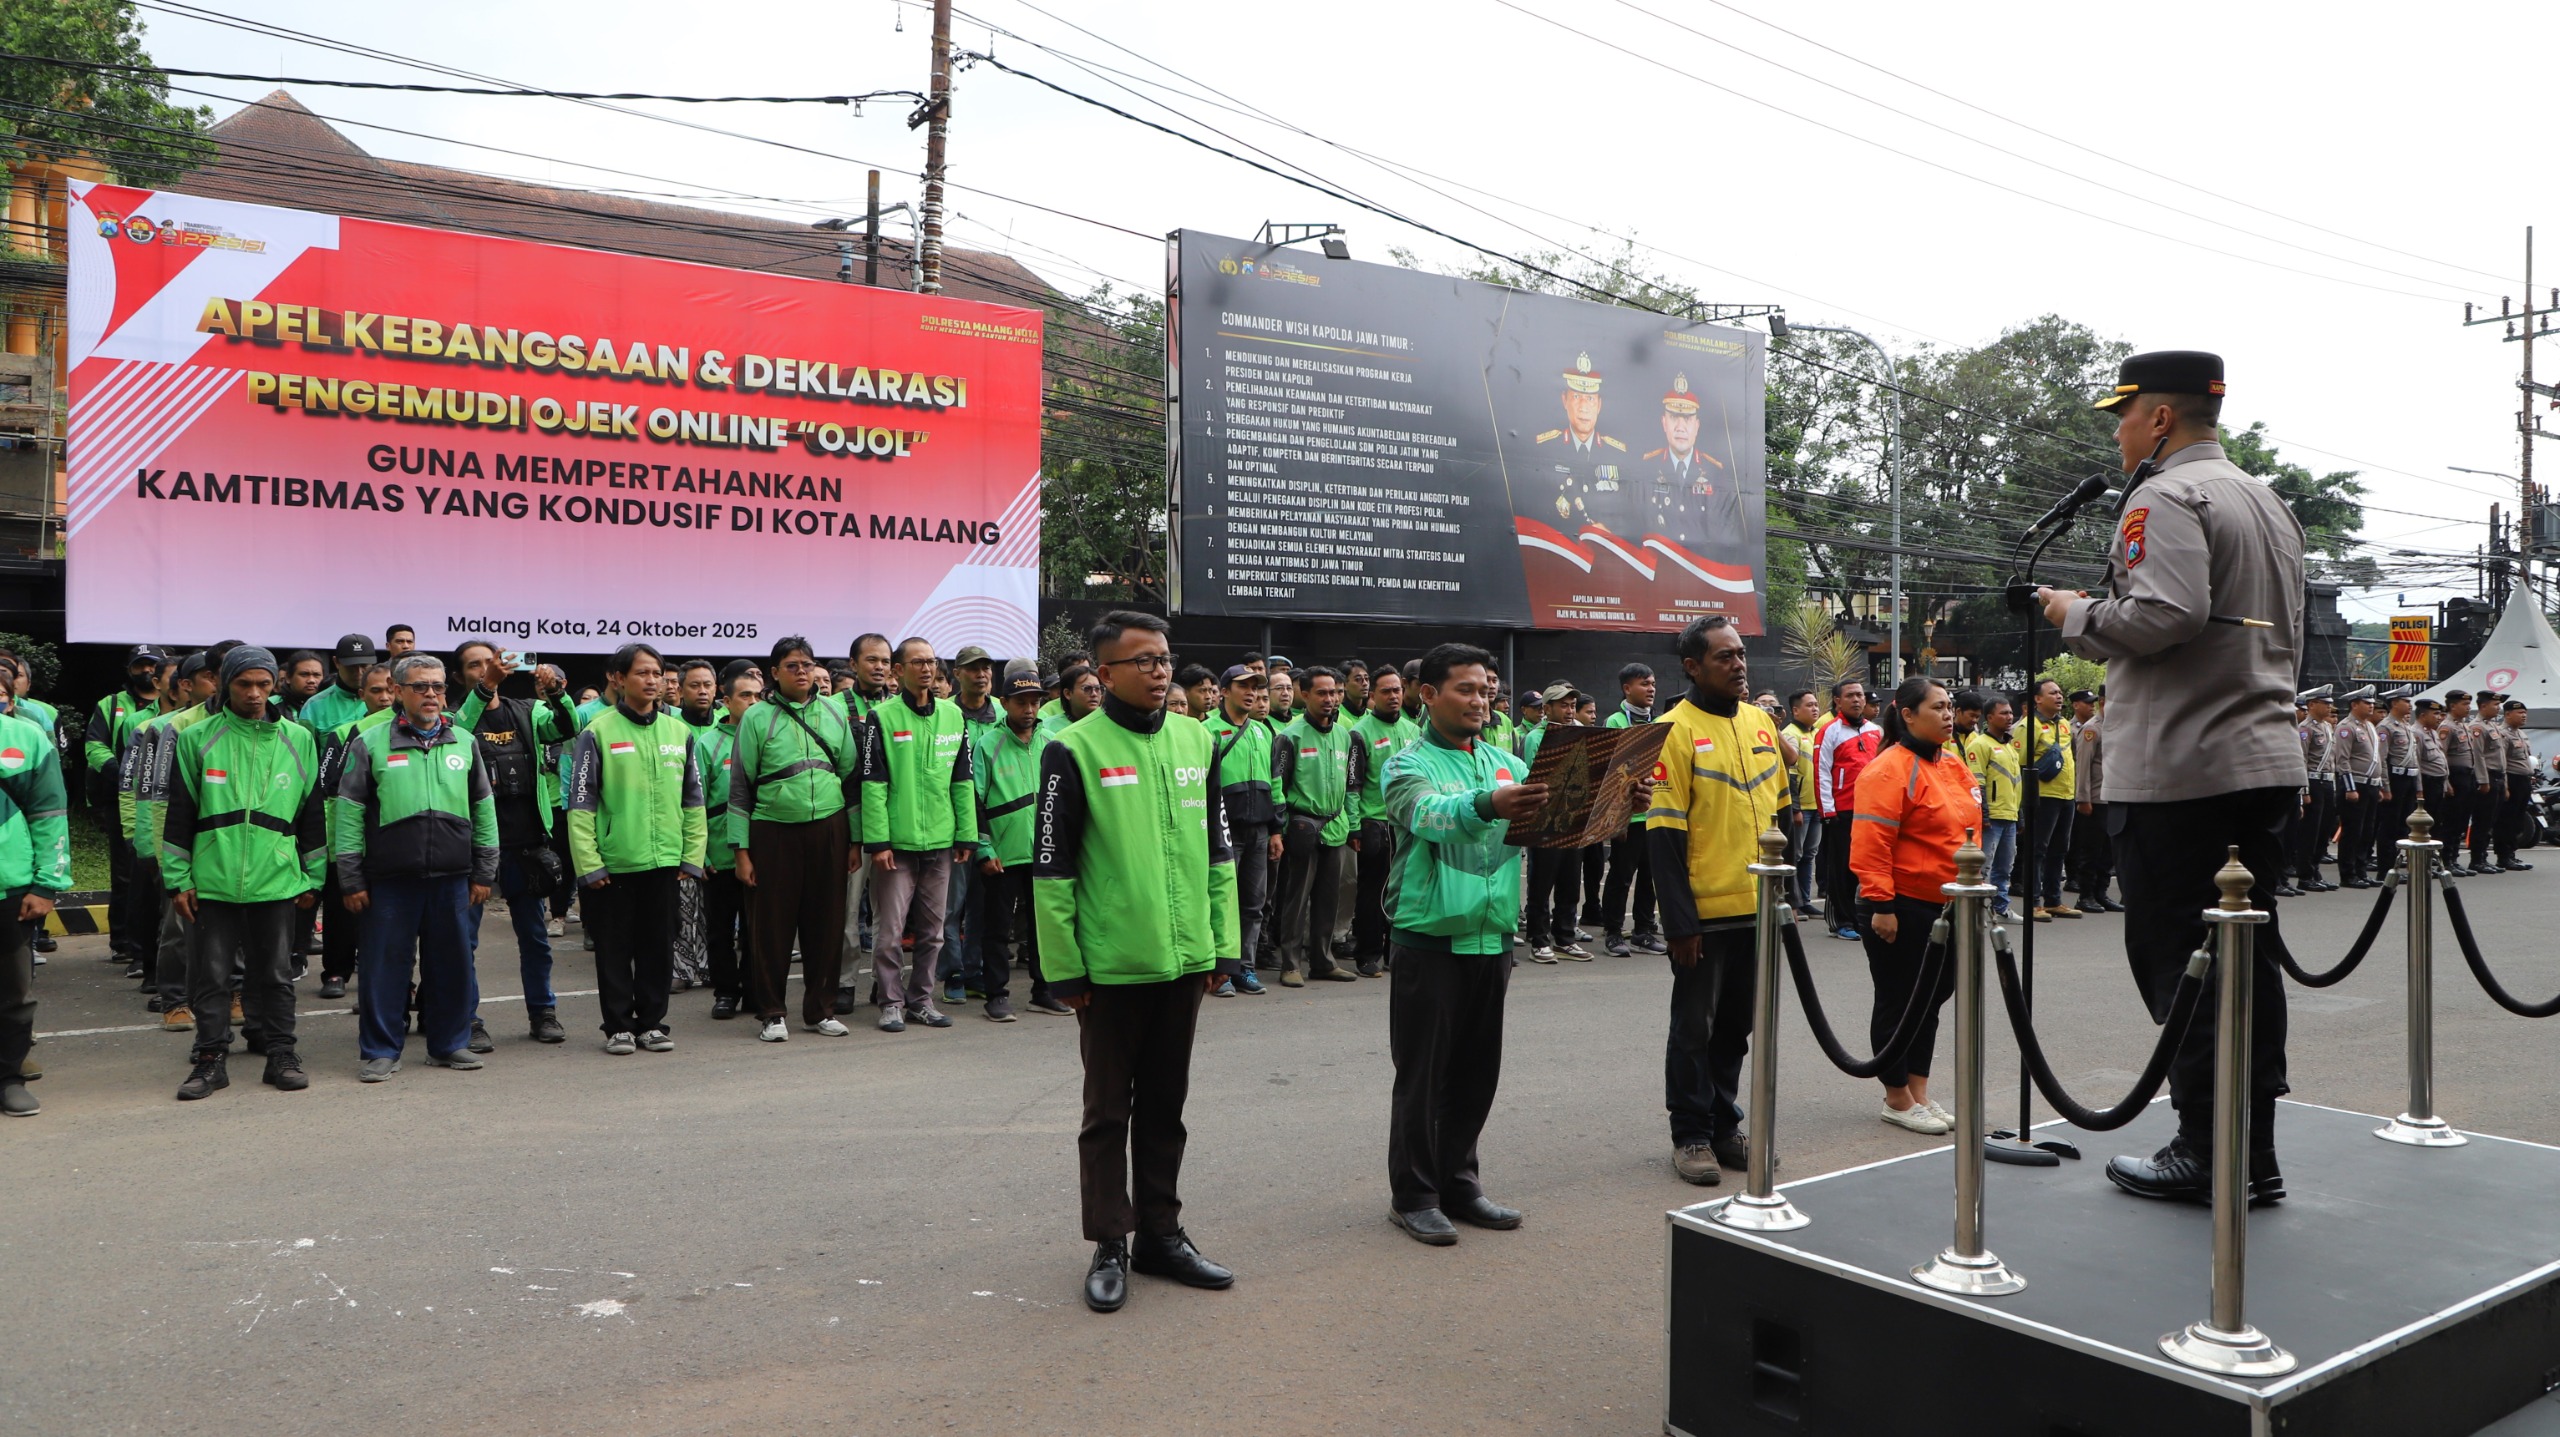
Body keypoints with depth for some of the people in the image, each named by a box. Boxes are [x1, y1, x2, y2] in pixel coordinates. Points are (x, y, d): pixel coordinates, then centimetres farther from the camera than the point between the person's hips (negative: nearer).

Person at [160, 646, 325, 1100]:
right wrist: (177, 879, 1)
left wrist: (313, 877, 9)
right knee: (212, 974, 4)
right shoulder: (197, 739, 3)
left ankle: (281, 1054, 16)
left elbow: (312, 815, 11)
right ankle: (212, 1058, 15)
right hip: (214, 880, -1)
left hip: (277, 880, 1)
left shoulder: (298, 741, 7)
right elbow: (179, 814, 4)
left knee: (276, 973, 8)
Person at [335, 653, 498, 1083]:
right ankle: (381, 1050, 15)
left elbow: (484, 810, 13)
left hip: (451, 877, 3)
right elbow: (348, 813, 0)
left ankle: (450, 1043, 21)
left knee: (453, 962, 8)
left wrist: (484, 872, 9)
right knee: (385, 963, 3)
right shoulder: (370, 744, 1)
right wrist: (351, 879, -3)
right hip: (390, 878, -2)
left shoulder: (463, 743, 10)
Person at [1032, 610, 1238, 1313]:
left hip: (1184, 962, 5)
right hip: (1112, 965, -5)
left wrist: (1221, 940, 9)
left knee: (1165, 1105, 15)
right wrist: (1064, 969, -10)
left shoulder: (1197, 742, 7)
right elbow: (1052, 867, -9)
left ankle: (1161, 1234, 28)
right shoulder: (1074, 750, -9)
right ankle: (1109, 1247, 18)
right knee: (1108, 1110, 7)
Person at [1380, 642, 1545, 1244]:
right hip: (1429, 942, -5)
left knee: (1477, 1073, 13)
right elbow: (1429, 814, -28)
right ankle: (1413, 1195, 14)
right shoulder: (1409, 765, -6)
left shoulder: (1508, 764, 11)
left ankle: (1458, 1182, 27)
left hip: (1490, 942, 5)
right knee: (1422, 1076, 3)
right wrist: (1486, 805, -48)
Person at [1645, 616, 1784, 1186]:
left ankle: (1724, 1126, 28)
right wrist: (1680, 922, -17)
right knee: (1694, 1027, 5)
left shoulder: (1760, 722, 9)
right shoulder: (1676, 730, -11)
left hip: (1756, 908, 6)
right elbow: (1664, 835, -14)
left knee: (1735, 1026, 15)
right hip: (1704, 914, -6)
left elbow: (1779, 812, 17)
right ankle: (1690, 1136, 17)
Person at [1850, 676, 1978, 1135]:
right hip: (1903, 908, -9)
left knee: (1934, 996, 15)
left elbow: (1967, 829, 20)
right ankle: (1897, 1101, 15)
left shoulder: (1953, 764, 11)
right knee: (1899, 1002, 3)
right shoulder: (1890, 769, -17)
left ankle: (1919, 1094, 26)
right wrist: (1880, 904, -23)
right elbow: (1871, 844, -21)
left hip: (1945, 906, 9)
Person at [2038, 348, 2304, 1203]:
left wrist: (2076, 614, -9)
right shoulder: (2267, 502, 21)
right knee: (2247, 961, 11)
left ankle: (2207, 1154, 3)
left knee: (2178, 964, -2)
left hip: (2177, 774, -9)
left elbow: (2164, 614, -24)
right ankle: (2254, 1156, 16)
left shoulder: (2166, 499, -9)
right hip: (2266, 760, 9)